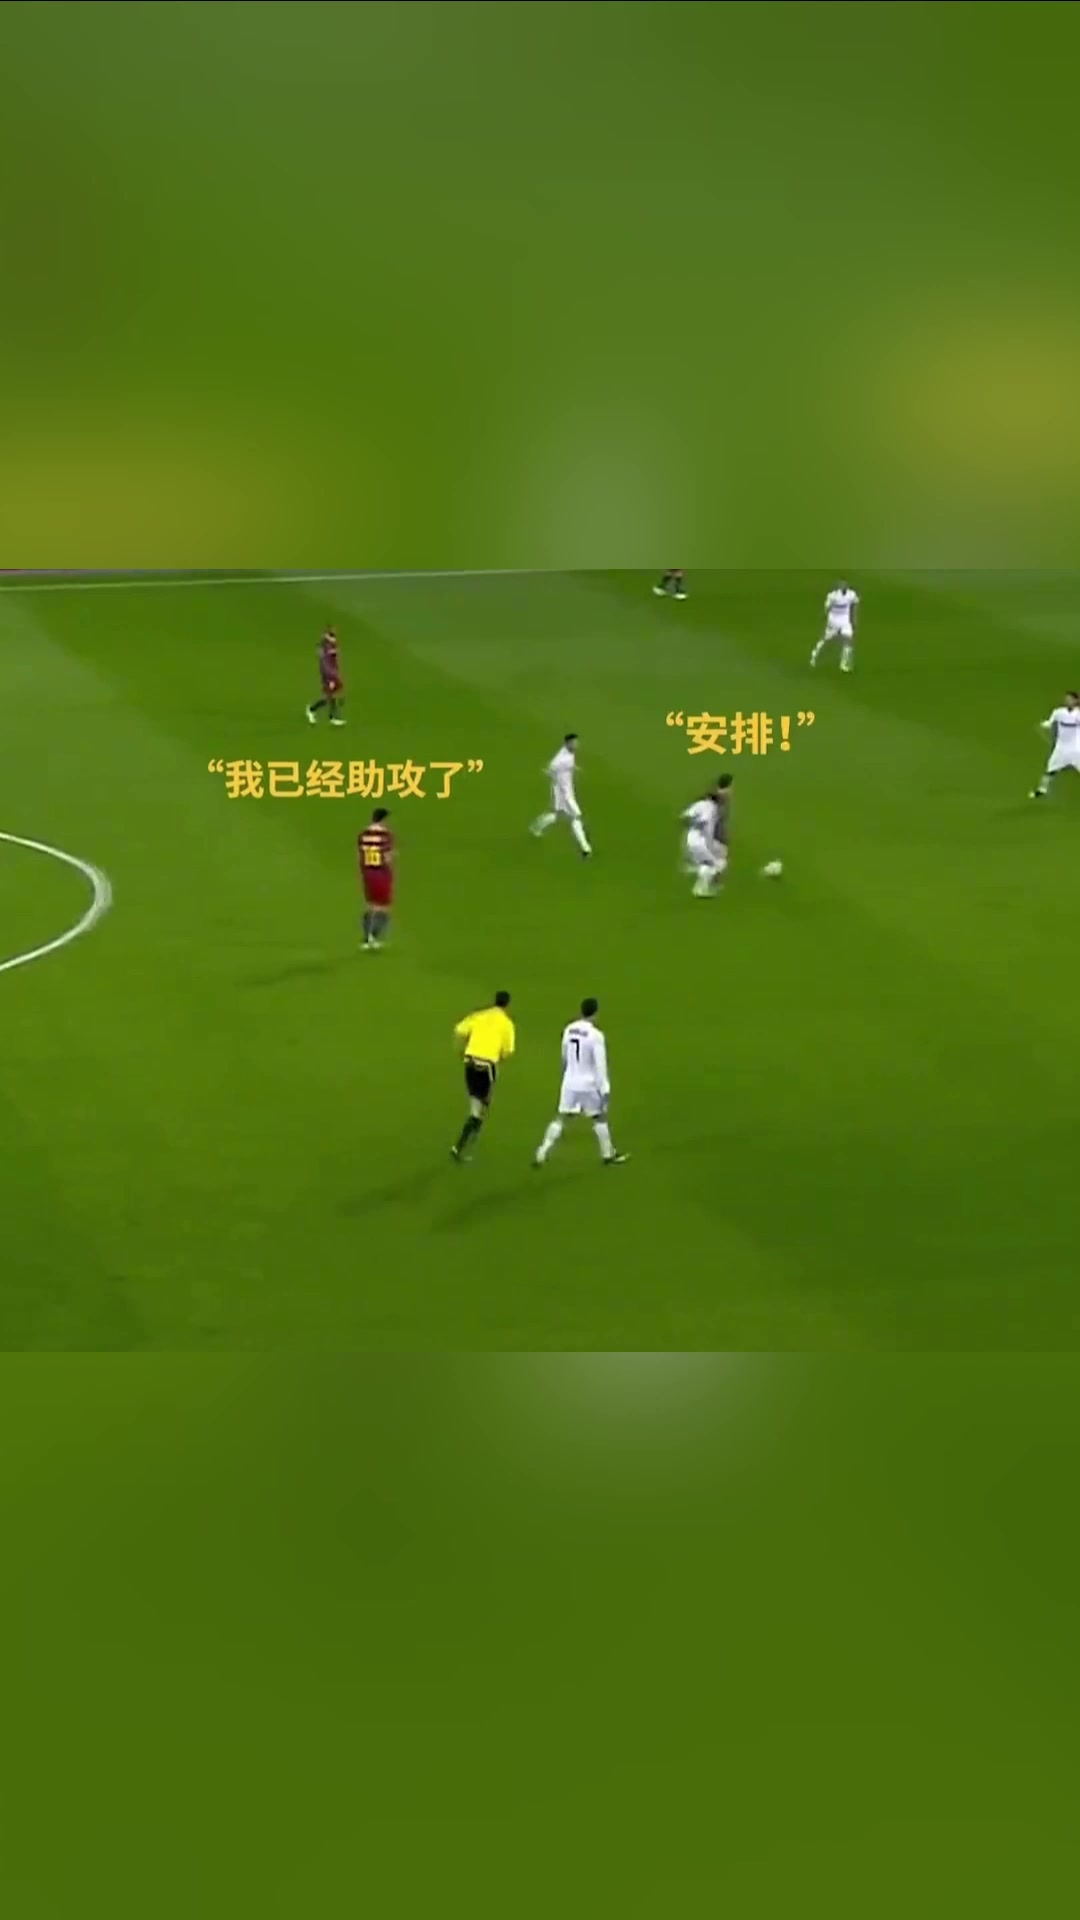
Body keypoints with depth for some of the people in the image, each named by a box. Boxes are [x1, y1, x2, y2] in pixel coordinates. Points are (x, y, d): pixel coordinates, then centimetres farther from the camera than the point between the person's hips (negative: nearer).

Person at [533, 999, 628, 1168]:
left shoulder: (569, 1030, 2)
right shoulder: (596, 1035, -16)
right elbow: (600, 1064, -16)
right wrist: (605, 1088, -11)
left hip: (570, 1082, 4)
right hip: (589, 1084, -4)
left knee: (561, 1118, 9)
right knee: (600, 1118, 14)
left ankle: (542, 1154, 1)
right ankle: (608, 1155, 23)